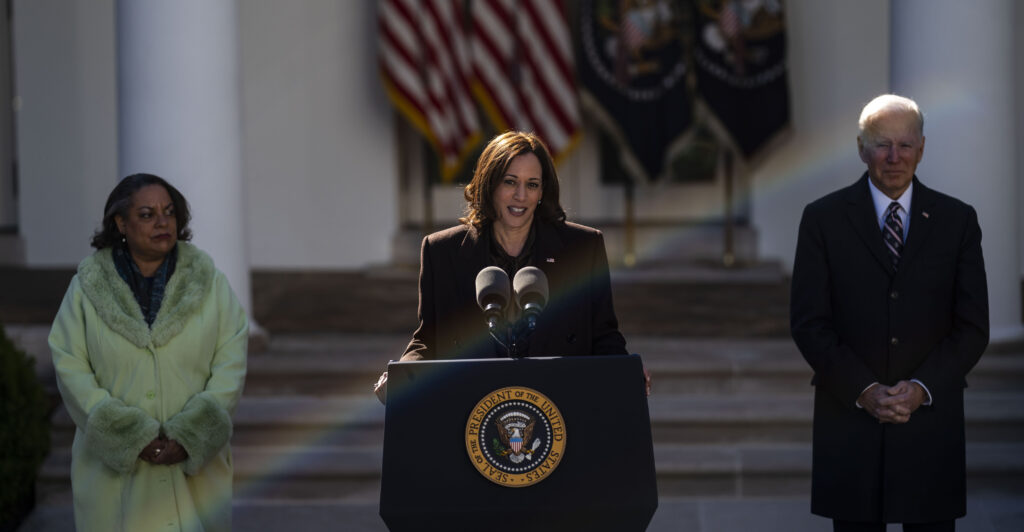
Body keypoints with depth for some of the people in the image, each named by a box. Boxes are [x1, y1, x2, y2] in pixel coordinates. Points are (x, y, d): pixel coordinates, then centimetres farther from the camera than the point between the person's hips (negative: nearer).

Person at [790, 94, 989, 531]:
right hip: (850, 421, -1)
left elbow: (973, 326, 3)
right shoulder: (823, 219, 3)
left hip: (931, 419, 1)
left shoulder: (957, 220, 6)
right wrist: (863, 391, -11)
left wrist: (922, 389, -10)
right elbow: (809, 323, -1)